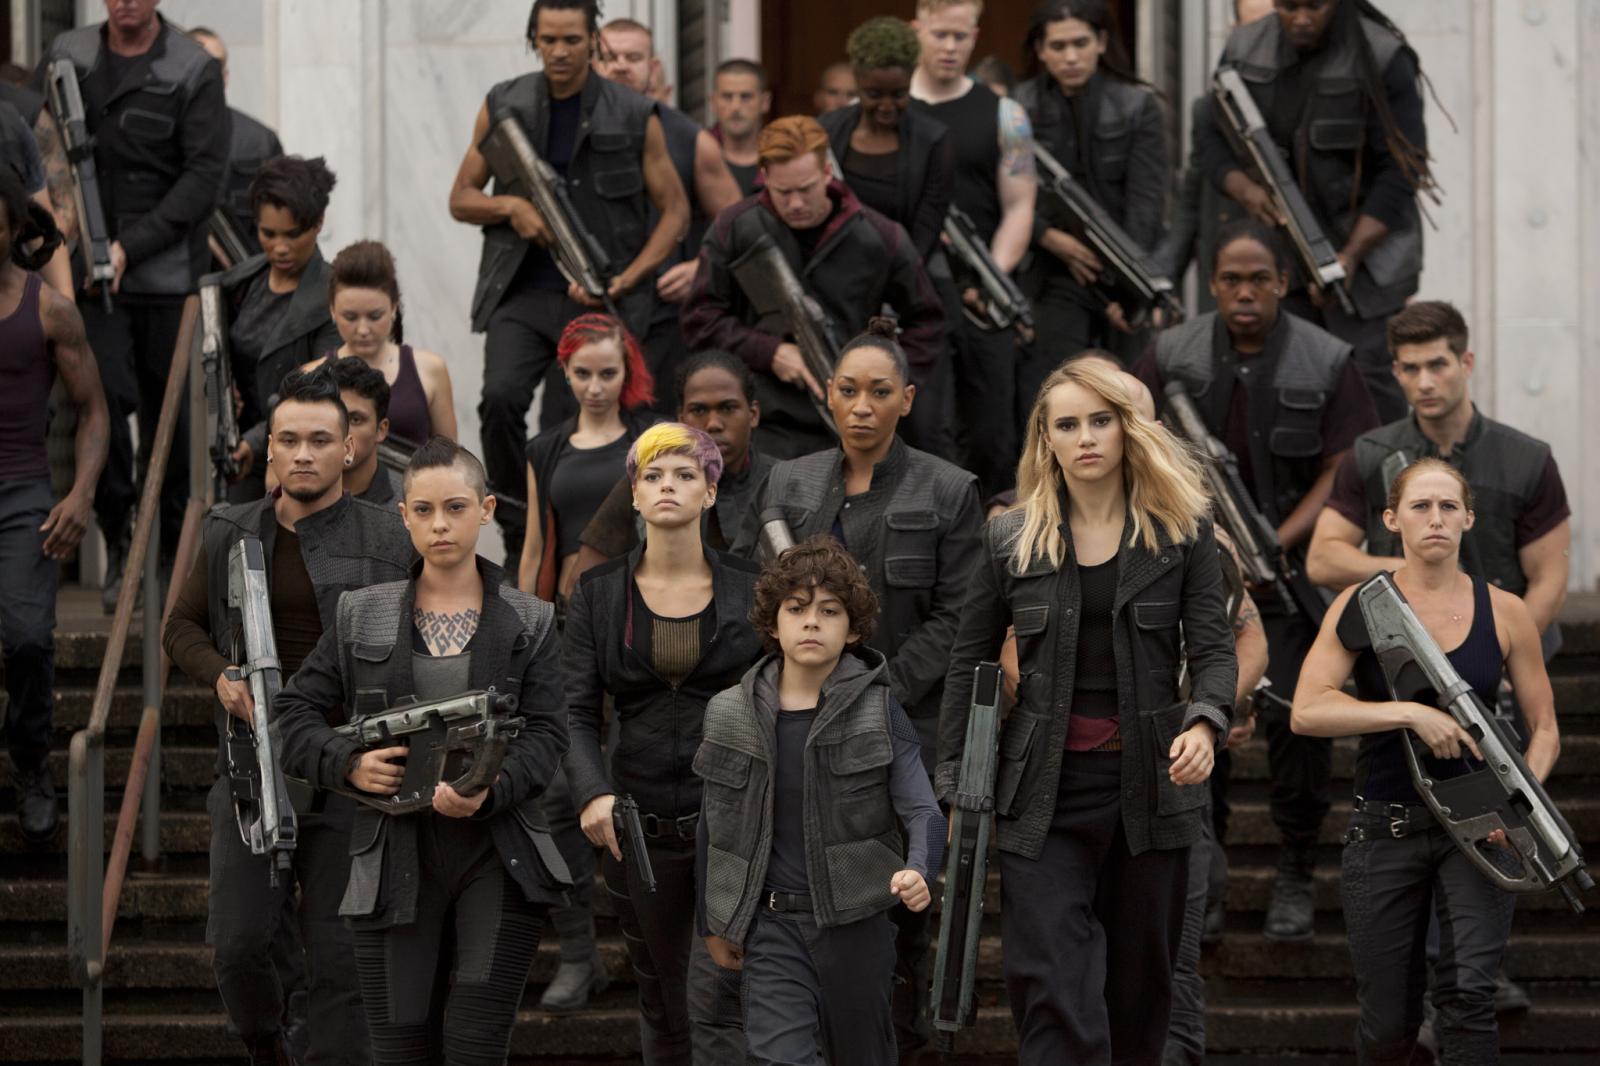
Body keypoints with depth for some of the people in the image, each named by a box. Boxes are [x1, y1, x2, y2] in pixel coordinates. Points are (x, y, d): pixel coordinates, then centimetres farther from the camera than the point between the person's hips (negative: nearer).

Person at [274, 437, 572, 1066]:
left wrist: (490, 790, -21)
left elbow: (545, 733, -2)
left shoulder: (529, 623, 6)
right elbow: (294, 713, 10)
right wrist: (349, 765, -10)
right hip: (397, 860, 1)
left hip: (498, 861, -1)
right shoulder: (362, 618, 8)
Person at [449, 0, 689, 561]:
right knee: (501, 398, -23)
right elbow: (461, 199, 13)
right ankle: (517, 533, -9)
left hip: (596, 301, -1)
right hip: (521, 295, 1)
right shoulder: (504, 106, 5)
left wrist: (624, 281, -9)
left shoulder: (634, 117, -1)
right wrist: (511, 207, -9)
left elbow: (675, 211, 4)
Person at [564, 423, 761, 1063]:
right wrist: (592, 791, -20)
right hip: (641, 826, 2)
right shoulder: (599, 594, 4)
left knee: (714, 1003, -13)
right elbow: (576, 712, -1)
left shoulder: (749, 591, 2)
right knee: (660, 1004, 14)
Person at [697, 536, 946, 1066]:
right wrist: (713, 924, 16)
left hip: (856, 923, -1)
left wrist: (918, 871, -31)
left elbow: (921, 809, -10)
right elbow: (713, 829, 13)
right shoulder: (730, 714, 3)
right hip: (772, 926, 1)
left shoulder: (877, 709, -3)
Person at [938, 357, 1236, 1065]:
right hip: (1045, 788, -1)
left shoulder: (1182, 530, 4)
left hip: (1151, 782, 1)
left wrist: (1204, 722, -20)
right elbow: (969, 665, 10)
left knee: (1140, 981, 8)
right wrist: (955, 786, 4)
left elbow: (1213, 647, 1)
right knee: (1052, 986, -11)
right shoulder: (1010, 539, 5)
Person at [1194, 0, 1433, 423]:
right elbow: (1209, 138, 10)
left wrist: (1350, 256, -21)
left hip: (1367, 248, -5)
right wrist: (1244, 189, -12)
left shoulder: (1383, 59, -12)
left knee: (1368, 382, -11)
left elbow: (1401, 171, -13)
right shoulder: (1245, 50, 3)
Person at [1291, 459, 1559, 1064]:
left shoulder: (1503, 612, 2)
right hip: (1385, 829, 0)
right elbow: (1307, 711, -13)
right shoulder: (1361, 607, -1)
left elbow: (1543, 729, 7)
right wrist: (1410, 712, -23)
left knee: (1468, 993, -18)